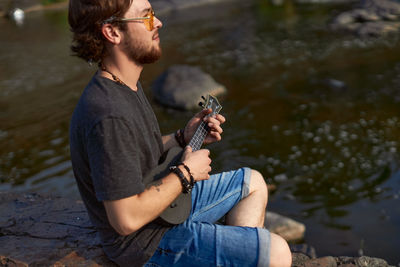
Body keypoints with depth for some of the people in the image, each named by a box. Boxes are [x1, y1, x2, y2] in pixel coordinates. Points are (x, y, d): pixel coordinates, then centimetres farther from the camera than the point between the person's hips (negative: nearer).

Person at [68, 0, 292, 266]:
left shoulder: (127, 84, 2)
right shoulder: (109, 115, -31)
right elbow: (127, 219, -30)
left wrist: (183, 138, 3)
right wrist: (185, 173, -19)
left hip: (167, 203, 10)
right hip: (146, 241, -10)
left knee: (253, 182, 21)